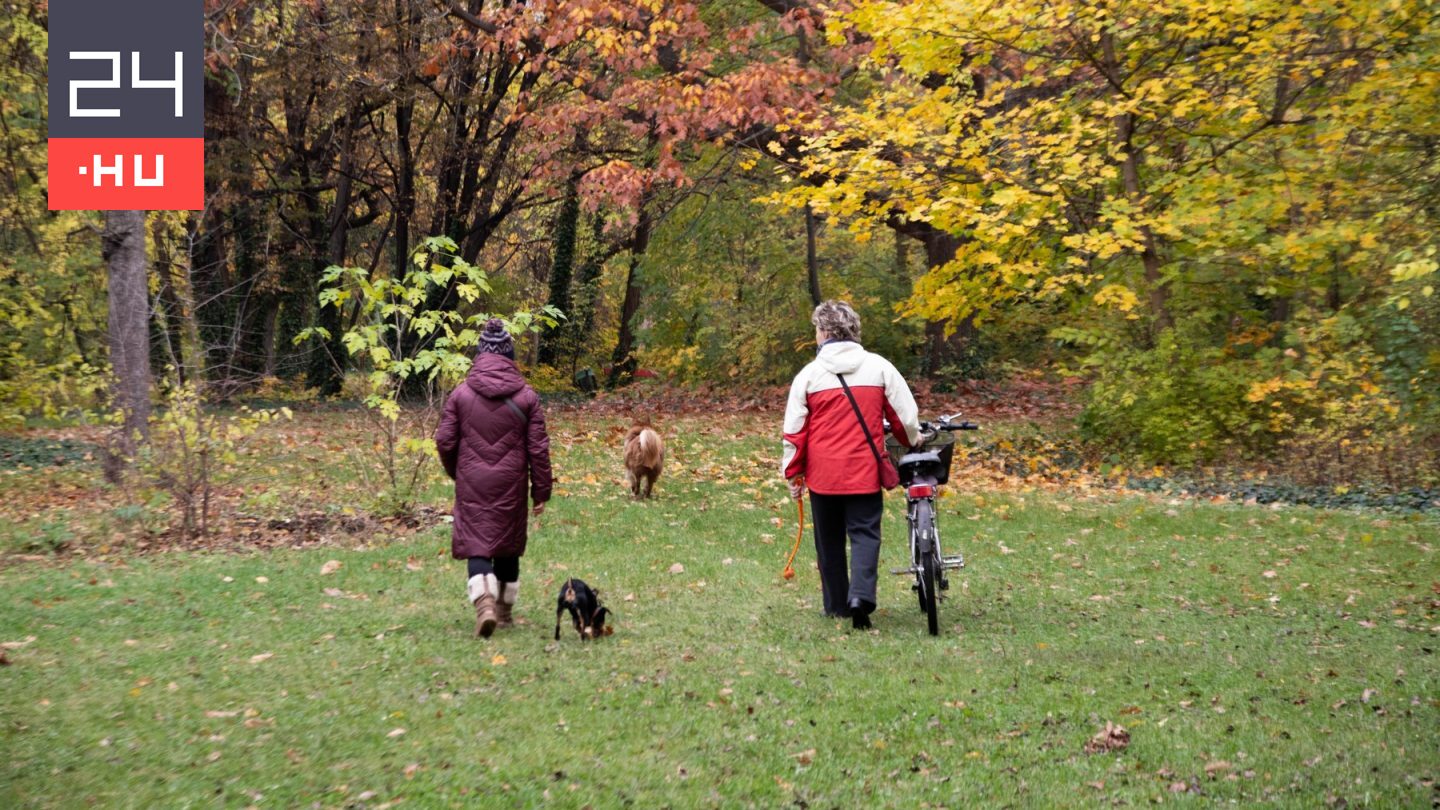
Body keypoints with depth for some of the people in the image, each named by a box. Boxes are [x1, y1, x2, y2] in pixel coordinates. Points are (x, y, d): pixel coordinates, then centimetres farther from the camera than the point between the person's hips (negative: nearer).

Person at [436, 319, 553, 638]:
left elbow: (444, 441, 0)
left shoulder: (461, 393, -2)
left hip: (472, 485, -1)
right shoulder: (526, 396, -1)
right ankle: (505, 610, 24)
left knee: (475, 543, 0)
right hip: (511, 486, 1)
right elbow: (538, 448, -1)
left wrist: (457, 473, 19)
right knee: (508, 544, 15)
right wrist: (541, 492, 6)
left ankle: (484, 603, -23)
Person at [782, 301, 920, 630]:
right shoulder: (879, 367, 0)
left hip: (822, 473, 0)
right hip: (865, 472, 0)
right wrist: (913, 442, 24)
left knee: (829, 540, 13)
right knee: (865, 533, 2)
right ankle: (861, 594, -20)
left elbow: (794, 429, 0)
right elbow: (905, 414, 3)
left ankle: (837, 605, 19)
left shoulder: (809, 374, -2)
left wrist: (793, 472, 10)